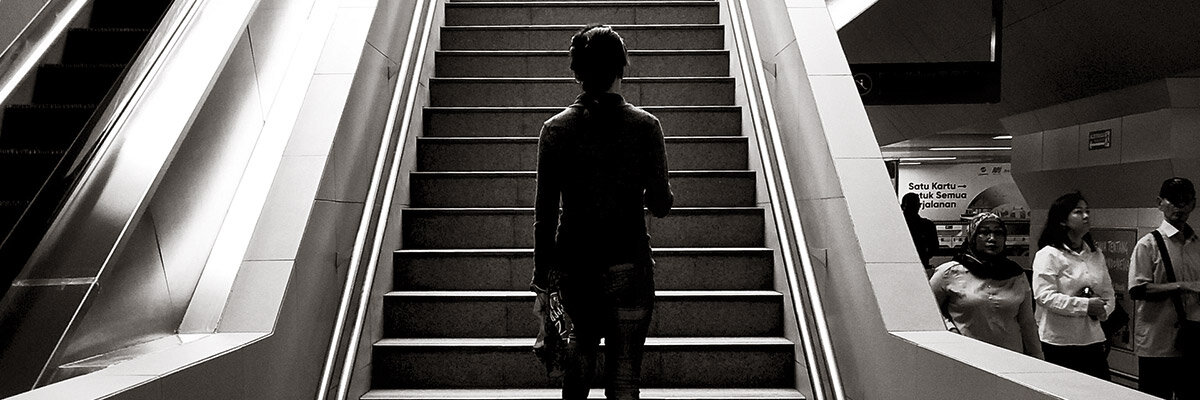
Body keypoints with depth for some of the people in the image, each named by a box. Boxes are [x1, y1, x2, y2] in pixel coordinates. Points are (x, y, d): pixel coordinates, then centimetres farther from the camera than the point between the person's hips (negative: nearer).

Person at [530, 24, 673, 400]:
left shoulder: (555, 129, -4)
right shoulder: (645, 126, -7)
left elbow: (545, 210, -2)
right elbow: (661, 205, -5)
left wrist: (542, 269, 8)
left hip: (574, 263, 3)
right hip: (628, 263, -2)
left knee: (583, 344, 28)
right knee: (623, 365, 11)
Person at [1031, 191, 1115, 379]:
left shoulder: (1097, 255, 16)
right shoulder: (1048, 254, -8)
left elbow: (1109, 293, 18)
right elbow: (1044, 295, -16)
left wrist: (1103, 310, -2)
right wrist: (1085, 305, -19)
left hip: (1093, 340, 7)